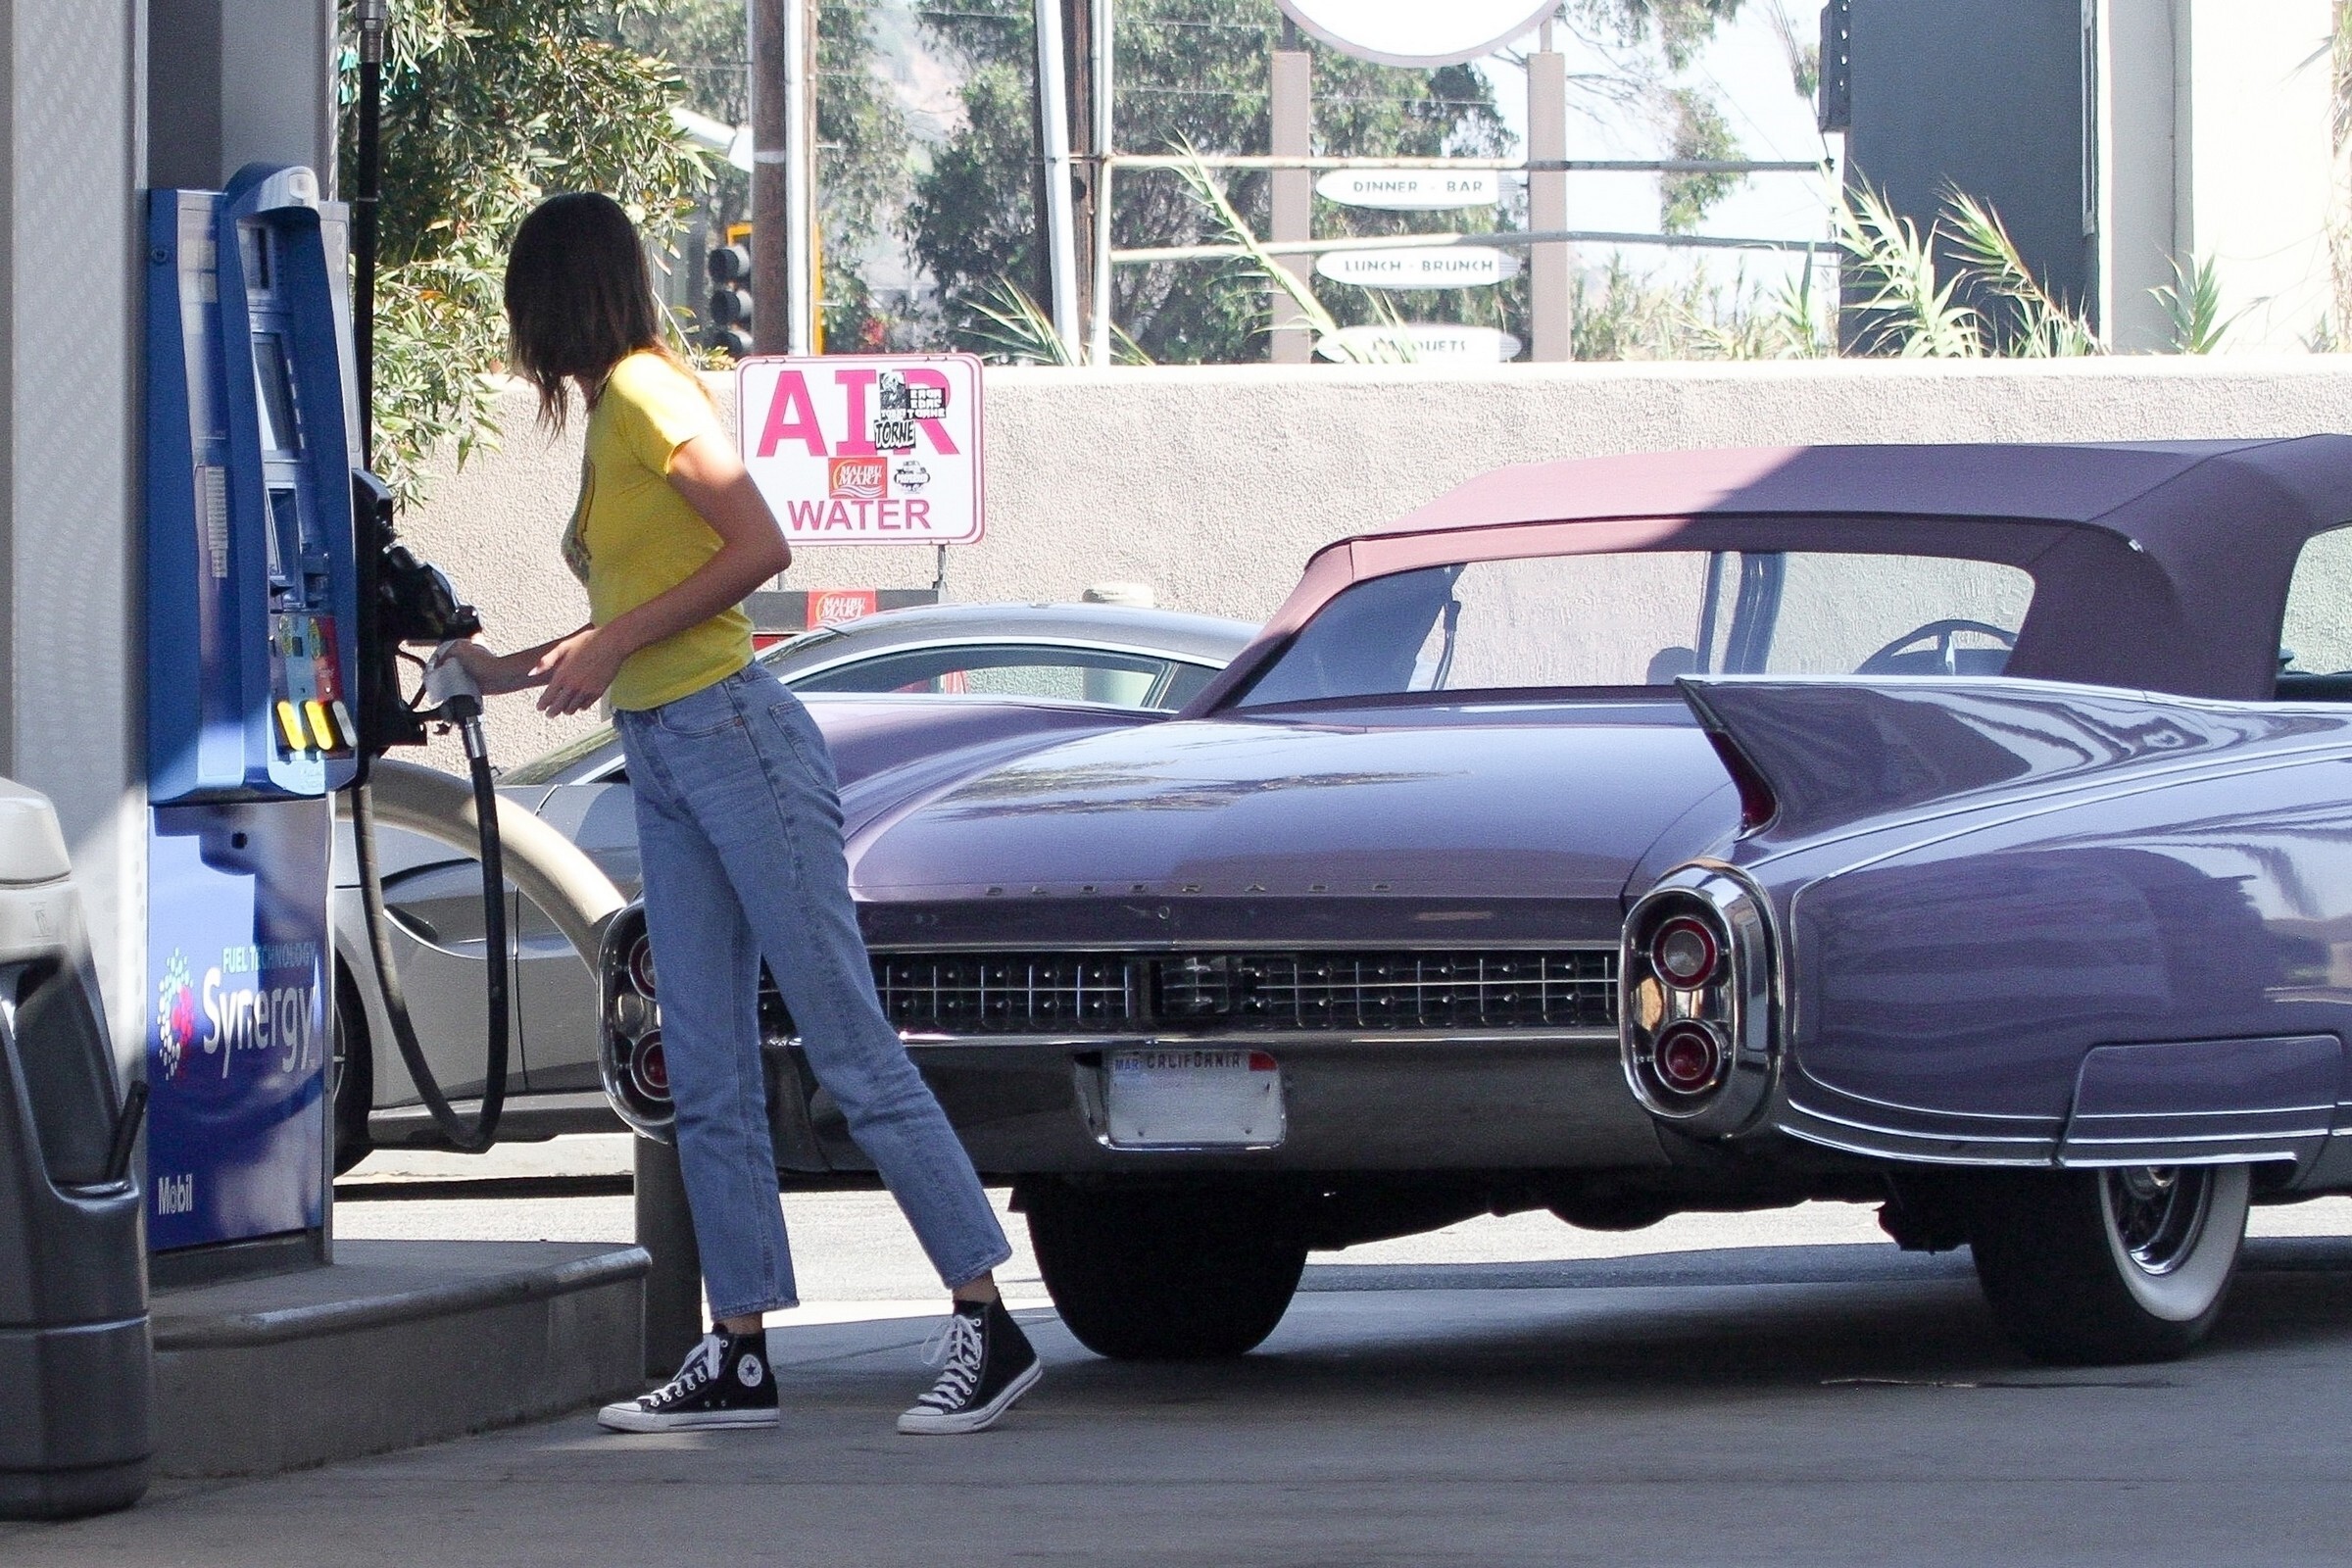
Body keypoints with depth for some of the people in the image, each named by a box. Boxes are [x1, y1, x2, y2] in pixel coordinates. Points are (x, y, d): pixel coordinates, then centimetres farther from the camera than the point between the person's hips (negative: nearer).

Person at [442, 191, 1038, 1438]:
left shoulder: (646, 392, -8)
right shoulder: (607, 416, 18)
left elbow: (760, 549, -17)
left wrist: (613, 645, -15)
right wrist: (511, 671, 32)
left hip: (734, 738, -9)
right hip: (663, 763, 9)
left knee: (850, 1046, -9)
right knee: (707, 1077, 5)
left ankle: (986, 1325, -9)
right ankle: (738, 1356, 5)